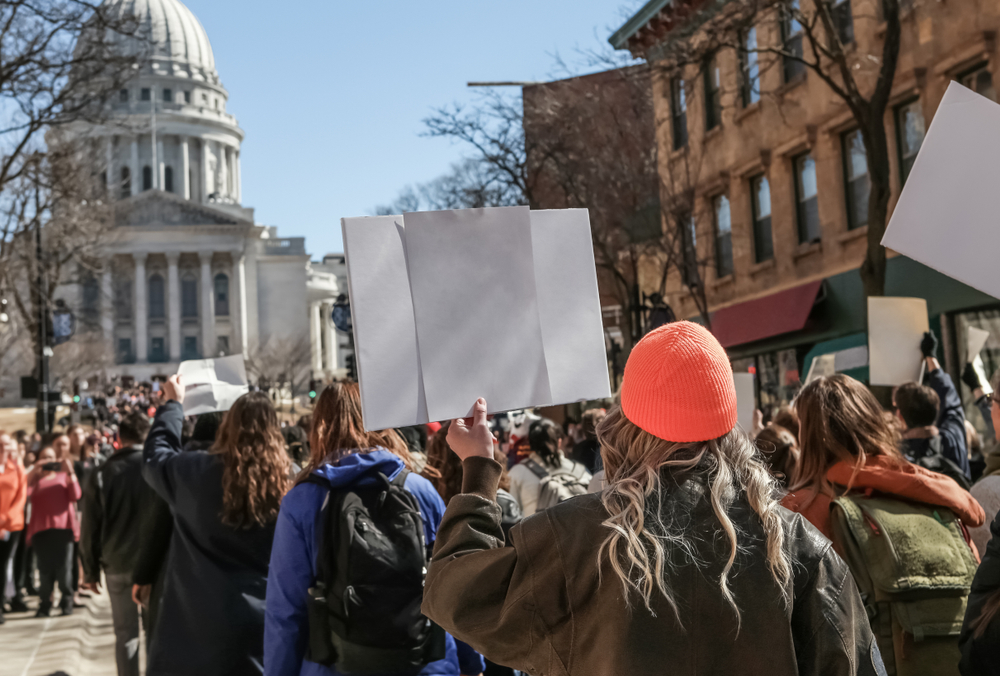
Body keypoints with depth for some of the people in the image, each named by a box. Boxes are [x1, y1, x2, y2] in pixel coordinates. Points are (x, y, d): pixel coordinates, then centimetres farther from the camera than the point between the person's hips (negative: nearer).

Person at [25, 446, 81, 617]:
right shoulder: (35, 478, 16)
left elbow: (76, 495, -1)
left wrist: (70, 472, -6)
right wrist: (35, 470, -7)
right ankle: (45, 605, 4)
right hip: (41, 528, 1)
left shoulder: (64, 476, 16)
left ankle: (67, 602, 5)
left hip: (63, 527, -1)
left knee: (64, 567, -3)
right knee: (44, 568, -1)